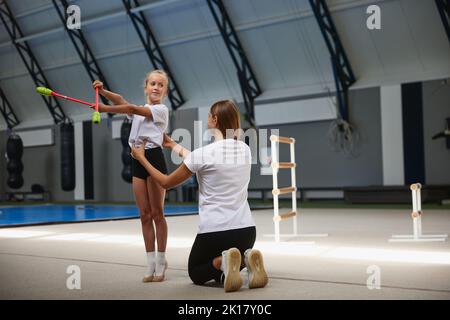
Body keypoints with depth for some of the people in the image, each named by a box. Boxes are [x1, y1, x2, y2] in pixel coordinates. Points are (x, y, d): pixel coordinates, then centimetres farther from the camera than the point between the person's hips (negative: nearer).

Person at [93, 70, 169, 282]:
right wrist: (103, 91, -14)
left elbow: (133, 108, -17)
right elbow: (121, 101, 3)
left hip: (154, 158, -6)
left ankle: (160, 262, 5)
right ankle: (151, 264, 9)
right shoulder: (139, 111, 19)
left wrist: (105, 109, -19)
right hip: (137, 161, 6)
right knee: (145, 215, 5)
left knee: (157, 213, -2)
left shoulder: (161, 110, -3)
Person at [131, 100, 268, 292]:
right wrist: (174, 146, 29)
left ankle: (224, 261, -10)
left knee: (196, 273, 24)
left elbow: (166, 183, 1)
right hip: (246, 230, 5)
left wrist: (141, 158, 14)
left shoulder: (203, 153, -14)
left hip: (213, 232, -5)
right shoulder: (245, 150, 4)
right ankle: (246, 259, -4)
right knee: (221, 274, 30)